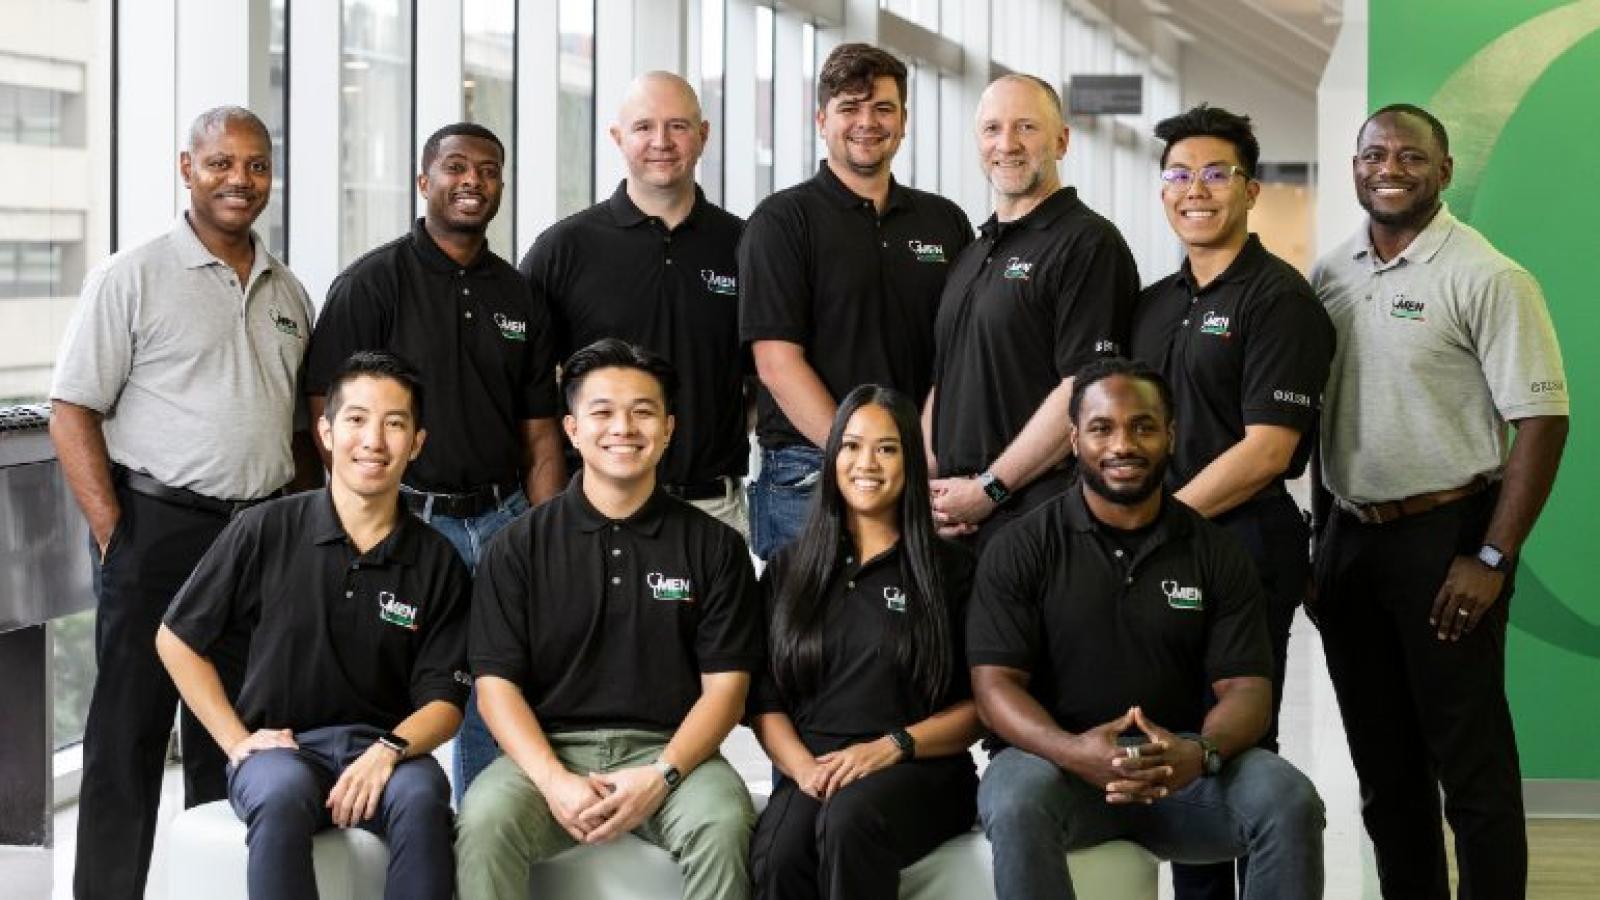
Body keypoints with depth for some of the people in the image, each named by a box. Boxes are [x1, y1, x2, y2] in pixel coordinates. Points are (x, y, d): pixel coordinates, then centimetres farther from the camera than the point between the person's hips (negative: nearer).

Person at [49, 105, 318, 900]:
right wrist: (114, 536, -13)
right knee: (129, 733, 0)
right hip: (158, 527, -5)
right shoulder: (132, 277, -3)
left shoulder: (287, 293, 14)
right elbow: (72, 413, -7)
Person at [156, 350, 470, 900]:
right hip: (277, 746, -1)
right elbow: (176, 639, 9)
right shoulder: (267, 531, 0)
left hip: (381, 746, 1)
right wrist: (236, 741, 1)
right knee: (284, 793, -37)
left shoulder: (437, 562, 4)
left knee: (423, 794, -34)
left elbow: (443, 701, 3)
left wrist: (390, 750, -18)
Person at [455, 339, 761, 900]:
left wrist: (661, 776, -14)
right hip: (548, 752, 0)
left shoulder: (714, 547, 8)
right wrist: (554, 781, -15)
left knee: (722, 823, -32)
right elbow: (496, 682, 2)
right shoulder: (518, 548, 8)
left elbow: (726, 683, 3)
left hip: (669, 750, 0)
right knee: (485, 818, -31)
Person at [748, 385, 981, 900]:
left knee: (848, 819, -37)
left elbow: (980, 705, 5)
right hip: (814, 772, 1)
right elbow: (765, 698, 12)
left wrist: (890, 748, -10)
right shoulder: (790, 569, 18)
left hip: (919, 769, -1)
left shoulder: (950, 569, 10)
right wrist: (804, 768, -8)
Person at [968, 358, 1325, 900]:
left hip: (1182, 770, 2)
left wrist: (1200, 753, -25)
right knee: (1017, 803, -36)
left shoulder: (1216, 555, 7)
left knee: (1290, 802, -25)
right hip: (1059, 759, -2)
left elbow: (1246, 688, 0)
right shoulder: (1020, 551, 1)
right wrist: (1072, 752, -28)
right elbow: (996, 685, -7)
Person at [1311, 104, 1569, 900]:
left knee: (1470, 762, -1)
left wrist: (1493, 559, -17)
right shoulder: (1331, 275, 8)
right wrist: (1322, 539, 11)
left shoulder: (1487, 279, -10)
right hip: (1349, 537, 6)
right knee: (1382, 759, 14)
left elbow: (1542, 422, -12)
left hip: (1443, 536, -6)